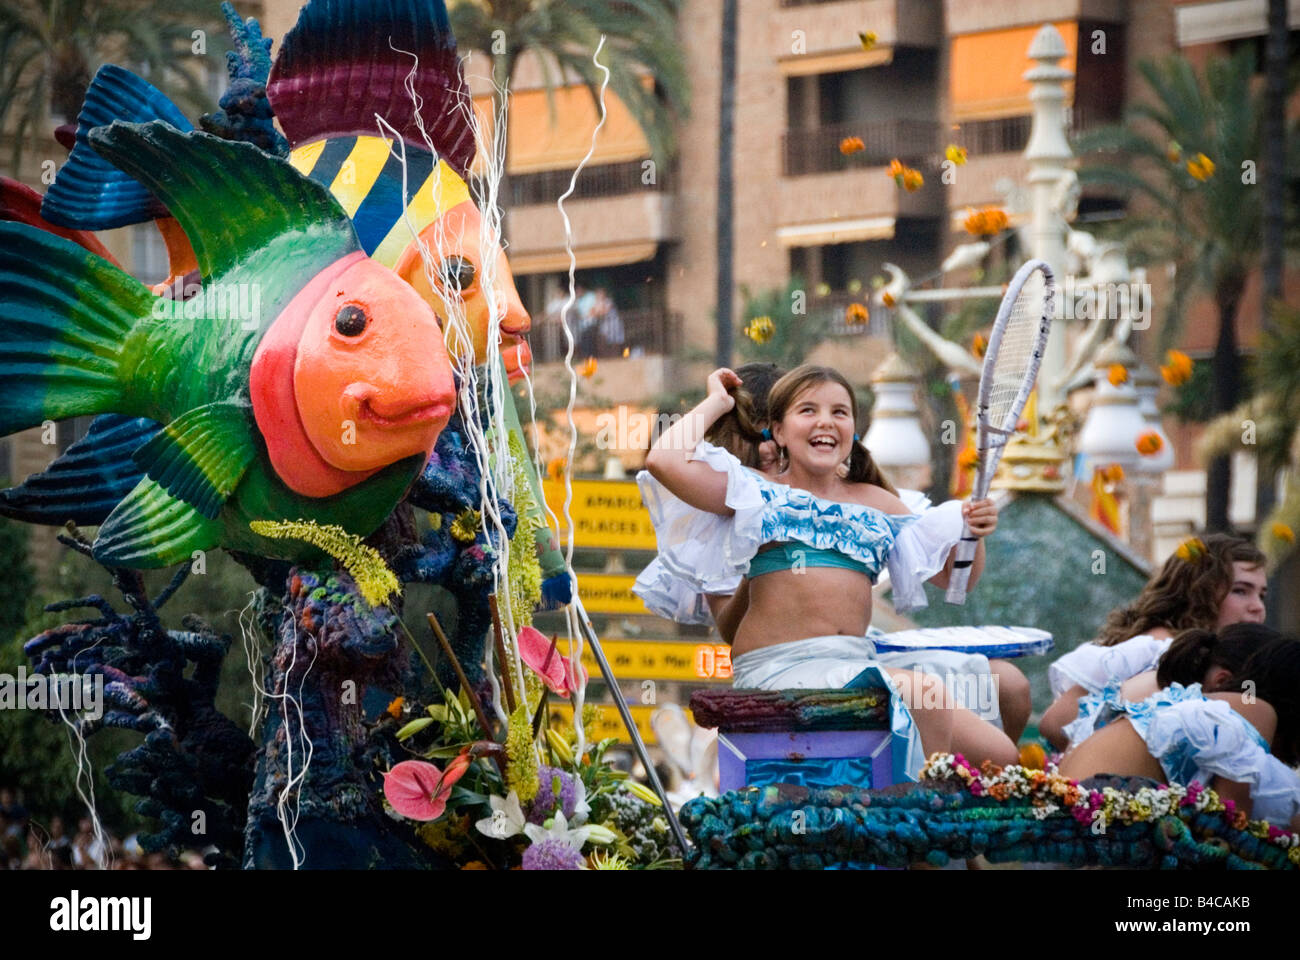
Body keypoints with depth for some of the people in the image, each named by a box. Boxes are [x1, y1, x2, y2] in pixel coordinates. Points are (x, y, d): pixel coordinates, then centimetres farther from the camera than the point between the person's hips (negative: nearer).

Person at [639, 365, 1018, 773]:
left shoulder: (875, 503, 19)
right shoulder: (760, 494, 6)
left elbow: (953, 577, 25)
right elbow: (664, 461, -10)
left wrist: (972, 536, 3)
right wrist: (717, 402, 6)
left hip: (859, 662, 6)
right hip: (776, 671, -6)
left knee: (1002, 759, -7)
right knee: (922, 691, -30)